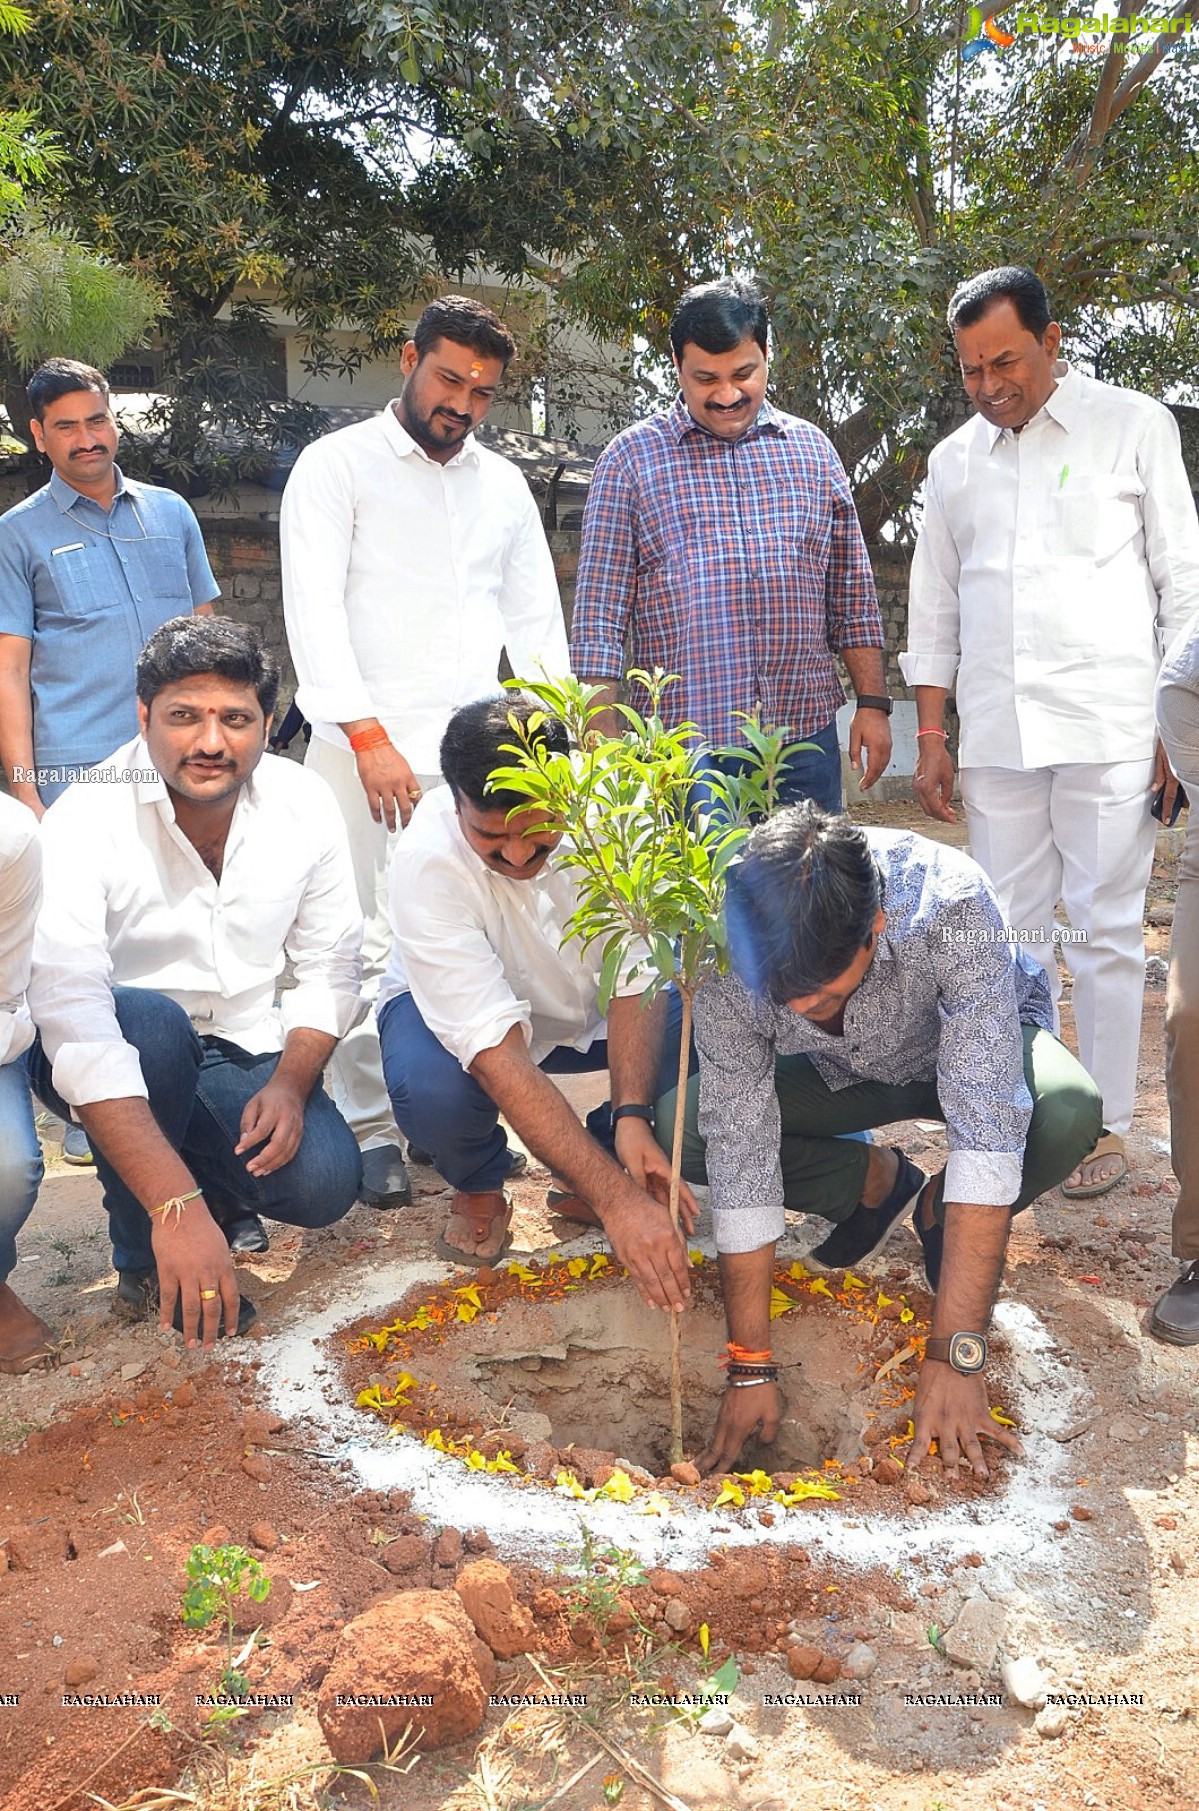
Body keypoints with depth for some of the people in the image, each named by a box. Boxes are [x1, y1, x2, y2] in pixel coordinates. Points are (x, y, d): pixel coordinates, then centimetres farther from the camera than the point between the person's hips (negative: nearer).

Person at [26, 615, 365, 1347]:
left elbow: (330, 968, -1)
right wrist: (176, 1205, -43)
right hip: (109, 1062, -3)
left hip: (244, 1053, 3)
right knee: (149, 1020, -36)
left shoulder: (305, 806, -11)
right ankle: (145, 1260, -13)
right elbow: (75, 1019, -35)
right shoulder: (85, 823, -24)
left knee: (324, 1183, -21)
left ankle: (218, 1185, 15)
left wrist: (289, 1081, -20)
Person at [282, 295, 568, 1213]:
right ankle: (372, 1129, 6)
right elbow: (313, 608, -6)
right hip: (370, 748, -4)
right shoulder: (338, 464, 4)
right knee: (369, 946, -5)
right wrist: (369, 737, -15)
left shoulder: (503, 482, 18)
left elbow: (537, 618, 17)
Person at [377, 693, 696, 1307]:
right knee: (430, 1088, -37)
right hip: (468, 1012, -3)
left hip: (590, 1001, 3)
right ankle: (478, 1188, 0)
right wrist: (614, 1197, -44)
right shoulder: (426, 861, -35)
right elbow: (497, 1053, -39)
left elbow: (634, 978, -22)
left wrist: (632, 1116, -37)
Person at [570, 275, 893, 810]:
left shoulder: (812, 450, 12)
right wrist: (603, 741, -7)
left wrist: (873, 703, 10)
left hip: (806, 739, 3)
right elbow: (599, 614, -1)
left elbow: (851, 596, 16)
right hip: (681, 753, -3)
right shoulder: (631, 458, 2)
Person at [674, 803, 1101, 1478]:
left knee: (1066, 1114, -36)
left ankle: (943, 1214, -2)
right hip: (840, 1072, 2)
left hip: (976, 1047, -2)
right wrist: (752, 1369, -26)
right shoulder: (730, 951, -33)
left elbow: (987, 1133, -42)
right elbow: (739, 1148, -28)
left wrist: (954, 1358, -43)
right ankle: (877, 1181, 5)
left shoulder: (949, 905, -41)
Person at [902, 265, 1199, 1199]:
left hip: (1109, 727, -3)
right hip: (996, 733, 4)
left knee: (1106, 930, 1)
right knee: (1013, 929, 8)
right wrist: (930, 737, 10)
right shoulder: (954, 460, 14)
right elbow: (934, 607, 17)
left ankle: (1104, 1123, 13)